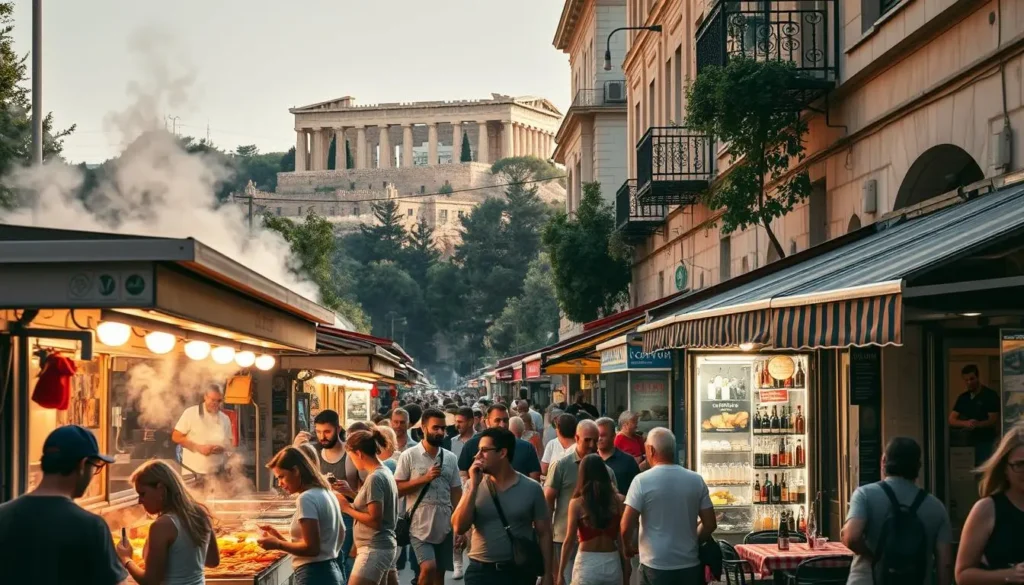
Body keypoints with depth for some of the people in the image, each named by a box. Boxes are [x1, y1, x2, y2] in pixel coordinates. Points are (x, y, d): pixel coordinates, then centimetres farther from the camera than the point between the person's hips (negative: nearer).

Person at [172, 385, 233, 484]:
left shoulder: (225, 419, 7)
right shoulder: (191, 413, -5)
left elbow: (229, 443, 14)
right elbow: (176, 437, -4)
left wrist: (221, 448, -11)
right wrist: (198, 447, -14)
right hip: (192, 472, -4)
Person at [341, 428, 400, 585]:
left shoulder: (375, 478, -17)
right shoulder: (385, 472, 12)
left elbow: (375, 520, -20)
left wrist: (347, 508, -11)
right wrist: (351, 494, 13)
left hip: (374, 549, -10)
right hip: (386, 546, 10)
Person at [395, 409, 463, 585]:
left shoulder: (450, 458, 8)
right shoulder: (409, 456, -4)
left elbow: (456, 492, 11)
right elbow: (397, 489, -6)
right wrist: (424, 478, -16)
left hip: (444, 526, 4)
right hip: (420, 525, -4)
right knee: (428, 568, -19)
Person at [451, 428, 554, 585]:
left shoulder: (531, 489, -2)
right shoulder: (474, 486, 2)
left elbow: (544, 534, 3)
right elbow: (459, 527, -9)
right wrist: (474, 486, -14)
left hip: (519, 572, -1)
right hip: (480, 571, 1)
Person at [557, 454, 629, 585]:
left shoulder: (577, 503, -6)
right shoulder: (618, 501, -2)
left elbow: (569, 541, -5)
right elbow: (623, 541, -1)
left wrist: (560, 573, 4)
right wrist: (626, 574, 7)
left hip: (587, 564, -2)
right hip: (612, 564, 2)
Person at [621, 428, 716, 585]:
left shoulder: (642, 481, -10)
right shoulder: (696, 480, 2)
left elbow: (626, 527, -13)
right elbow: (710, 523, 5)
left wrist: (628, 547, 7)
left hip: (655, 566, -3)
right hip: (690, 566, 4)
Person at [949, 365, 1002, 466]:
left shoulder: (990, 395, -4)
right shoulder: (962, 398, 12)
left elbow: (993, 421, -10)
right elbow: (951, 420, 5)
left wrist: (977, 424, -29)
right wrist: (966, 423, -16)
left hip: (986, 443, -5)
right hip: (968, 442, 5)